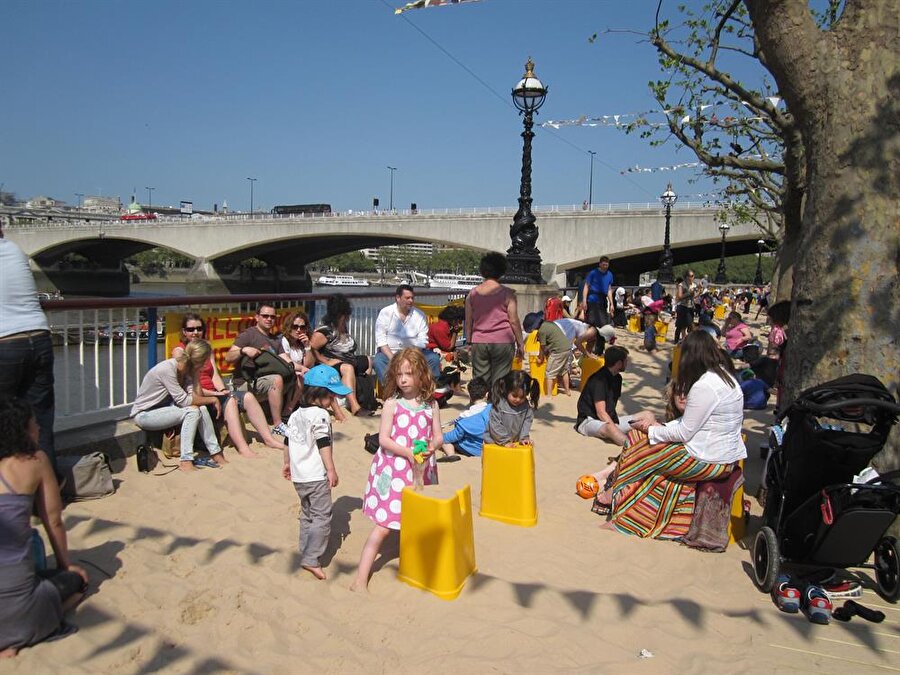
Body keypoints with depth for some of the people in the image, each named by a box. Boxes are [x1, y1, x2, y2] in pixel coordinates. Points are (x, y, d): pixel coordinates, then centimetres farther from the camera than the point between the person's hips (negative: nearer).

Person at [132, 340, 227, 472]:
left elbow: (196, 397, -11)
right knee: (192, 411, -25)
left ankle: (216, 454, -8)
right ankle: (186, 461, -22)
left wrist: (195, 374, -14)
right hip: (144, 414, -7)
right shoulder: (167, 369, -27)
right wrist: (212, 399, -19)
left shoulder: (186, 369, -2)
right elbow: (184, 401, -26)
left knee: (201, 408, -13)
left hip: (163, 408, 8)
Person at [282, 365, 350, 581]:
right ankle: (311, 559, -9)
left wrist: (287, 463, 29)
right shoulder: (320, 415, -13)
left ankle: (305, 553, 25)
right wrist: (331, 470, -17)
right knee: (322, 516, -4)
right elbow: (324, 445, -18)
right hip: (316, 476, -9)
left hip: (298, 475, 9)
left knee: (307, 515, 20)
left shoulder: (295, 415, 13)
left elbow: (288, 441, 19)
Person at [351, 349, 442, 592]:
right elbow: (383, 439, -9)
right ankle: (360, 579, 2)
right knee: (383, 526, -5)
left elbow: (438, 436, 5)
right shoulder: (392, 404, -6)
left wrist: (432, 446, -18)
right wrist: (408, 452, -21)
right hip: (393, 470, -3)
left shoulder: (431, 405, 4)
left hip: (421, 470, 4)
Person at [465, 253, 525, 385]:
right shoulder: (507, 293, -4)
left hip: (478, 343, 3)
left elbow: (468, 322, 7)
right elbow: (514, 321, -4)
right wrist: (520, 343, 5)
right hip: (503, 342, -3)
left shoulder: (472, 294, 5)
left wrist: (469, 343, 16)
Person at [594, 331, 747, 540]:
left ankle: (616, 495, 22)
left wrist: (652, 430, -3)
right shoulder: (723, 374, 8)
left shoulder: (704, 387, -24)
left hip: (709, 459, -9)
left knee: (641, 453, 1)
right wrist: (660, 426, 6)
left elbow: (684, 432, -19)